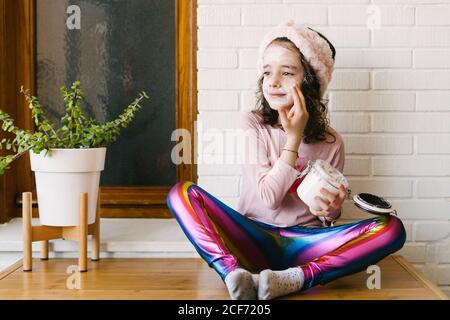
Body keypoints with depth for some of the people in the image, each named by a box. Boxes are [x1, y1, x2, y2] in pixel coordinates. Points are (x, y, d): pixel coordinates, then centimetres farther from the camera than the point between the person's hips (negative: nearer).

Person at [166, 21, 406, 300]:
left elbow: (328, 217, 10)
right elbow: (269, 198, -12)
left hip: (304, 243, 2)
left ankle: (296, 278, -36)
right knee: (182, 192, -24)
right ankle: (234, 273, -43)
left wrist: (331, 209, -14)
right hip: (254, 238, -1)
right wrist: (293, 139, -16)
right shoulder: (253, 125, -2)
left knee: (392, 228, -23)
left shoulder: (331, 142, 2)